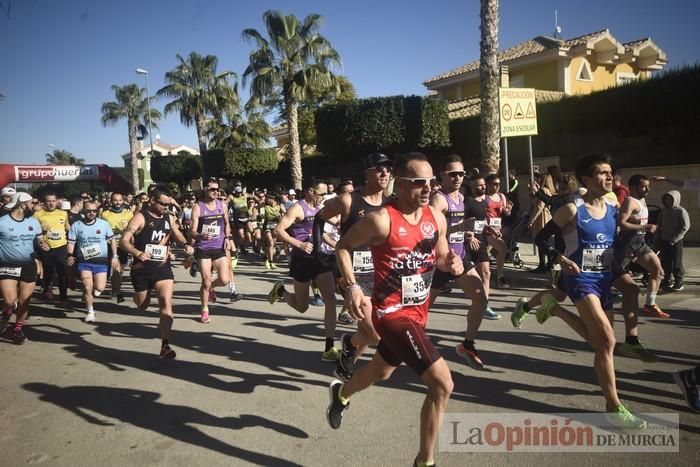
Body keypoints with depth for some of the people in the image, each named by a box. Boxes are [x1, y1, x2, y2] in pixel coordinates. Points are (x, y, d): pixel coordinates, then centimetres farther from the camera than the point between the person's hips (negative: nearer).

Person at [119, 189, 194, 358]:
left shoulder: (169, 218, 5)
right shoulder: (140, 217, -11)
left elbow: (177, 233, 24)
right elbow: (123, 241, -17)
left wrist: (186, 244, 3)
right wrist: (137, 253, -36)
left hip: (163, 267, 3)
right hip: (142, 269, -2)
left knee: (166, 303, -15)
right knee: (142, 306, 17)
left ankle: (165, 345, -13)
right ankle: (137, 294, 56)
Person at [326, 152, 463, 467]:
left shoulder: (437, 218, -2)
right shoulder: (381, 220, -21)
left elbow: (440, 256, 12)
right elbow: (343, 246, -7)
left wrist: (451, 263, -11)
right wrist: (351, 286, -18)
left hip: (418, 312, 8)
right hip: (391, 313, -8)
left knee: (382, 370, 30)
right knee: (442, 383, -17)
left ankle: (341, 394, 62)